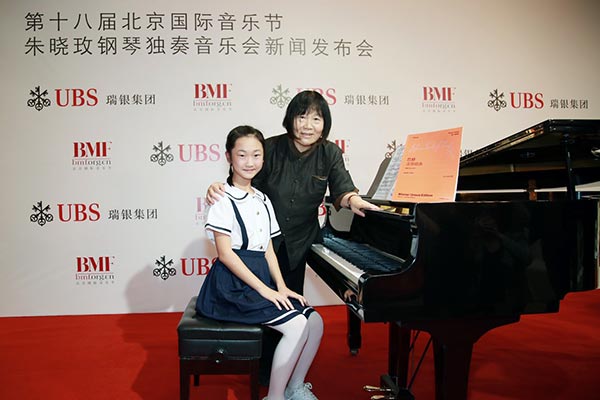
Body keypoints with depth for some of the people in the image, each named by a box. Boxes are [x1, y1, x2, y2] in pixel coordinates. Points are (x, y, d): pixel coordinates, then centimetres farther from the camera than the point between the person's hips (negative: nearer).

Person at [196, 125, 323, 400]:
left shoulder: (263, 200, 14)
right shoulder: (223, 200, -9)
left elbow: (268, 250, 14)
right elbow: (225, 254, -16)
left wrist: (281, 287, 0)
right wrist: (264, 289, -18)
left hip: (261, 279, 8)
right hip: (233, 284, -7)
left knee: (315, 321, -3)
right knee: (296, 326, -21)